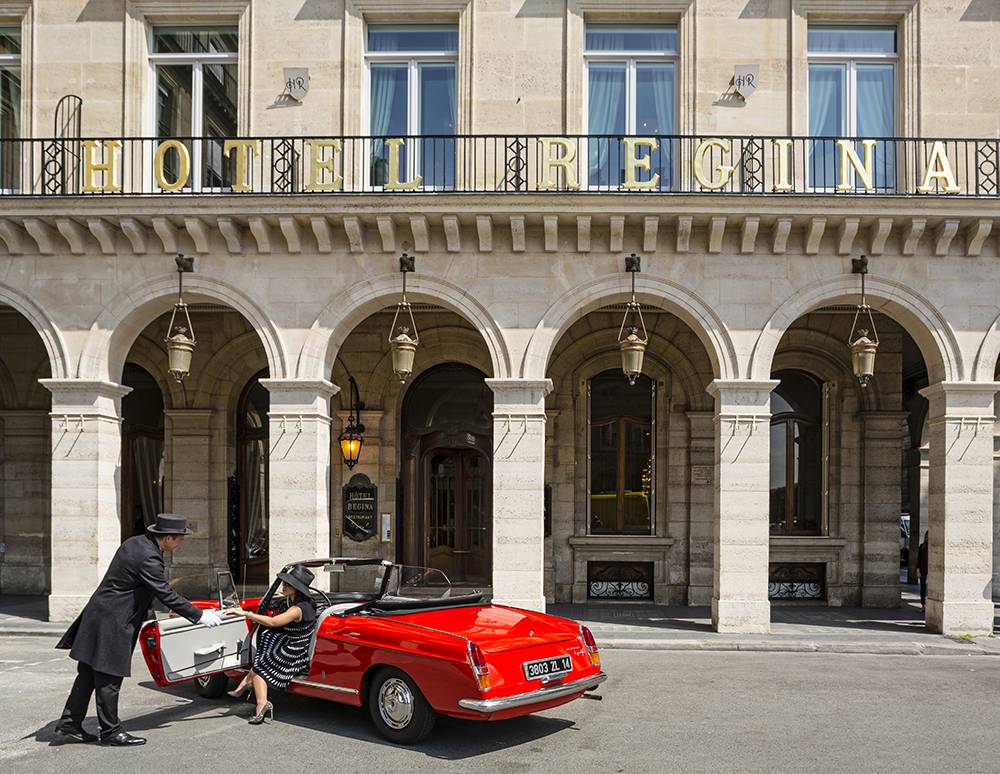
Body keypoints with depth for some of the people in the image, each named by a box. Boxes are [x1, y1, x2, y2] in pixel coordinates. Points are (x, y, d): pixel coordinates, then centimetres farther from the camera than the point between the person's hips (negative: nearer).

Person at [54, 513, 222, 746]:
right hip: (111, 623, -10)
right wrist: (199, 616, -11)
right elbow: (166, 595, -19)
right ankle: (110, 731, 11)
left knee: (88, 675, 16)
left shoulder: (135, 543, 7)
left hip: (98, 616, 10)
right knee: (109, 679, 1)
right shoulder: (148, 558, -22)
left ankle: (70, 724, 23)